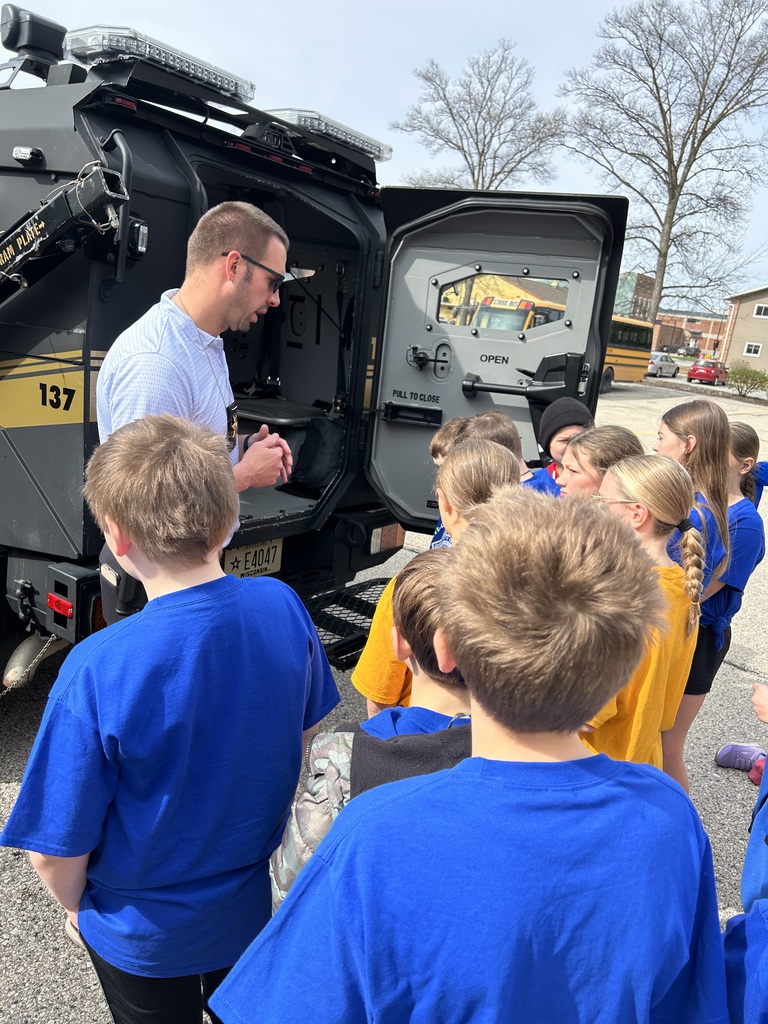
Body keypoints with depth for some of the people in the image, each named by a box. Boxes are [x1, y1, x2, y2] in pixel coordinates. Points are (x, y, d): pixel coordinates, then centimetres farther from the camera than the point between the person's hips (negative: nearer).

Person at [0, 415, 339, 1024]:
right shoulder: (283, 608, -21)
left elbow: (56, 850, -22)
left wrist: (76, 905, 1)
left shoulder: (98, 671, -34)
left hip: (144, 934, -3)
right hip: (251, 905, 3)